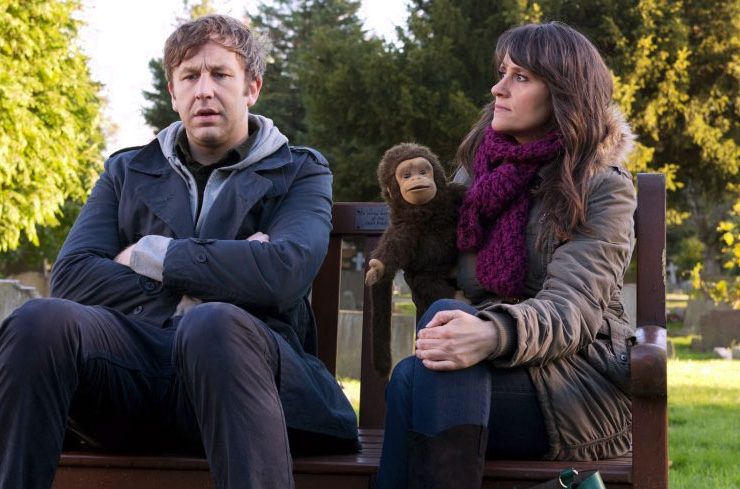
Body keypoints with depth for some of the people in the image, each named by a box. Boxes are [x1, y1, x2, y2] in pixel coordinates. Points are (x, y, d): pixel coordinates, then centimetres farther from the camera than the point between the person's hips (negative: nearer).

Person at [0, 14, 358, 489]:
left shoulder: (300, 172, 14)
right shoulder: (127, 171, 22)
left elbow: (284, 271, -9)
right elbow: (71, 277, 4)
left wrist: (146, 255, -1)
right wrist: (222, 271, -4)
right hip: (135, 361, 2)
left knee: (215, 324, -37)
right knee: (42, 321, -29)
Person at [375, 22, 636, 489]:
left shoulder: (602, 189, -3)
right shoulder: (476, 174, 15)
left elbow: (573, 307, -20)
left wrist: (494, 335, -41)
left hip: (582, 382, -5)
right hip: (497, 369, 5)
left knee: (416, 379, -33)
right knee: (418, 375, -32)